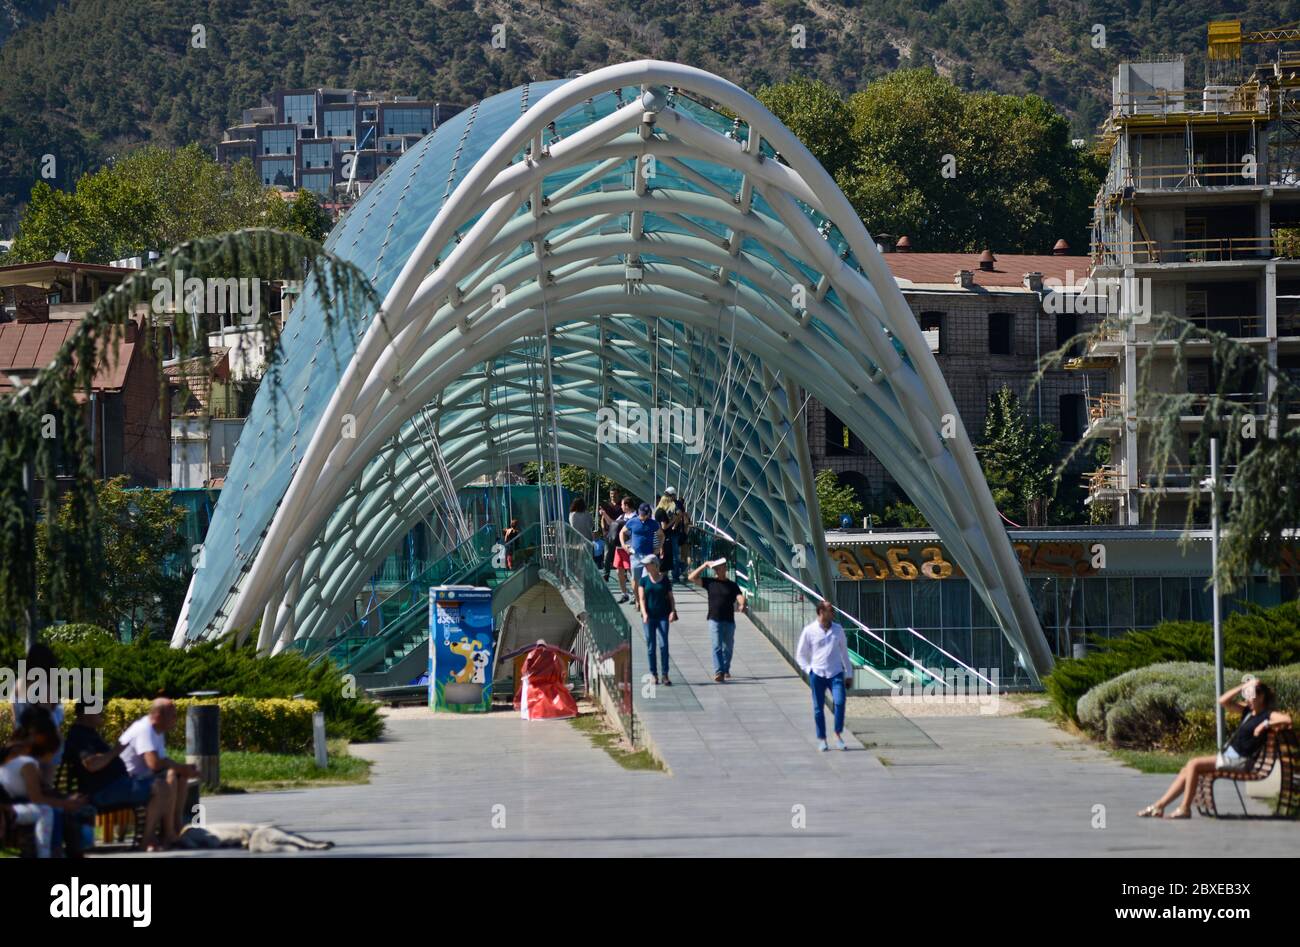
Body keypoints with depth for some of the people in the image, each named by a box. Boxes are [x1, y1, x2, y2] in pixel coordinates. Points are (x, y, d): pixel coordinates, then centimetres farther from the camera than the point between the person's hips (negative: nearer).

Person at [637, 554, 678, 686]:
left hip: (662, 616, -1)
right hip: (648, 617, 1)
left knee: (663, 644, -9)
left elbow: (670, 597, 8)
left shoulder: (665, 579, 5)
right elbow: (642, 598, -2)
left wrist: (673, 611, -6)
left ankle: (665, 675, -6)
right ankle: (653, 674, 11)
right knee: (651, 646, 3)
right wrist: (644, 613, -16)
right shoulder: (643, 580, 6)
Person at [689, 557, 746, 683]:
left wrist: (742, 605, -32)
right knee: (717, 647, -10)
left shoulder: (732, 585, 6)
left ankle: (726, 671, 27)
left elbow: (740, 597, -9)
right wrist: (704, 565, -3)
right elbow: (692, 577, 1)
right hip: (714, 620, -2)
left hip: (729, 620, 2)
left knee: (728, 647, 11)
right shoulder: (710, 582, 5)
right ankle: (718, 672, -17)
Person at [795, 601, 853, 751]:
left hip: (836, 673, 1)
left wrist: (849, 672, 15)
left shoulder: (838, 630, 7)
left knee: (840, 702, -16)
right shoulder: (809, 631, -1)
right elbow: (800, 654, 7)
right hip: (817, 674, -1)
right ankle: (821, 739, 16)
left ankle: (838, 735, -3)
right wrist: (808, 670, -4)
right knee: (818, 708, 4)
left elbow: (844, 652, 16)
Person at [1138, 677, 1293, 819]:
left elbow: (1287, 720, -26)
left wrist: (1265, 725, -25)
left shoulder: (1268, 715, -8)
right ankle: (1159, 805, 2)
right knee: (1187, 770, 2)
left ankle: (1185, 809, -16)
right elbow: (1223, 701, 12)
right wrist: (1242, 687, 5)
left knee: (1193, 764, -20)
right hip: (1227, 756, 9)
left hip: (1239, 762, -9)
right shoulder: (1248, 710, 15)